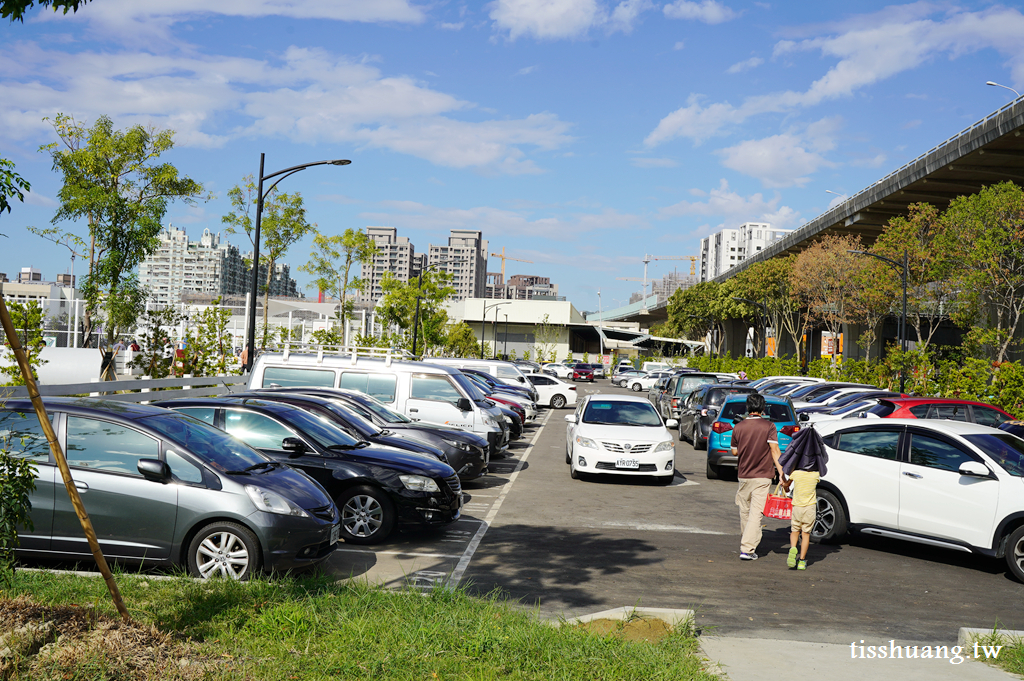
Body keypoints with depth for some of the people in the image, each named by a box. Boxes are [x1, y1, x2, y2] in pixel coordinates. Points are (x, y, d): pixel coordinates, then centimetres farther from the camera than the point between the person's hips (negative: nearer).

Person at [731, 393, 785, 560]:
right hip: (762, 476, -3)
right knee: (756, 513, -4)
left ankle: (746, 543, 32)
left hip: (743, 476, 3)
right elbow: (774, 450, -14)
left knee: (745, 512, 17)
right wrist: (781, 472, -15)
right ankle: (747, 549, -11)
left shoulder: (738, 427, 1)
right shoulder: (769, 426, -7)